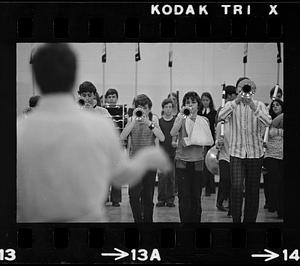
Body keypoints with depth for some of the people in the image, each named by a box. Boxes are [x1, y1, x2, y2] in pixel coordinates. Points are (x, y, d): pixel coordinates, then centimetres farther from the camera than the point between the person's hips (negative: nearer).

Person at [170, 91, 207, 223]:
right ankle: (184, 221, 4)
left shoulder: (204, 120, 8)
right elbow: (173, 133, -17)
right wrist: (181, 116, -25)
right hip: (182, 161, -1)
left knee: (196, 196, 4)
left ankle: (196, 220, 13)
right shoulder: (181, 119, 1)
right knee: (184, 196, -2)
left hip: (198, 162, 2)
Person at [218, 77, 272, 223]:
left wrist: (252, 105, -27)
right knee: (236, 187, -15)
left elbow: (268, 122, -16)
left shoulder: (259, 105, 2)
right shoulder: (232, 105, 3)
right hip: (236, 152, -1)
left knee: (252, 190, 7)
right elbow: (221, 116, -18)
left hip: (255, 153, 1)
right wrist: (237, 100, -25)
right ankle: (236, 219, -6)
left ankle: (249, 220, 19)